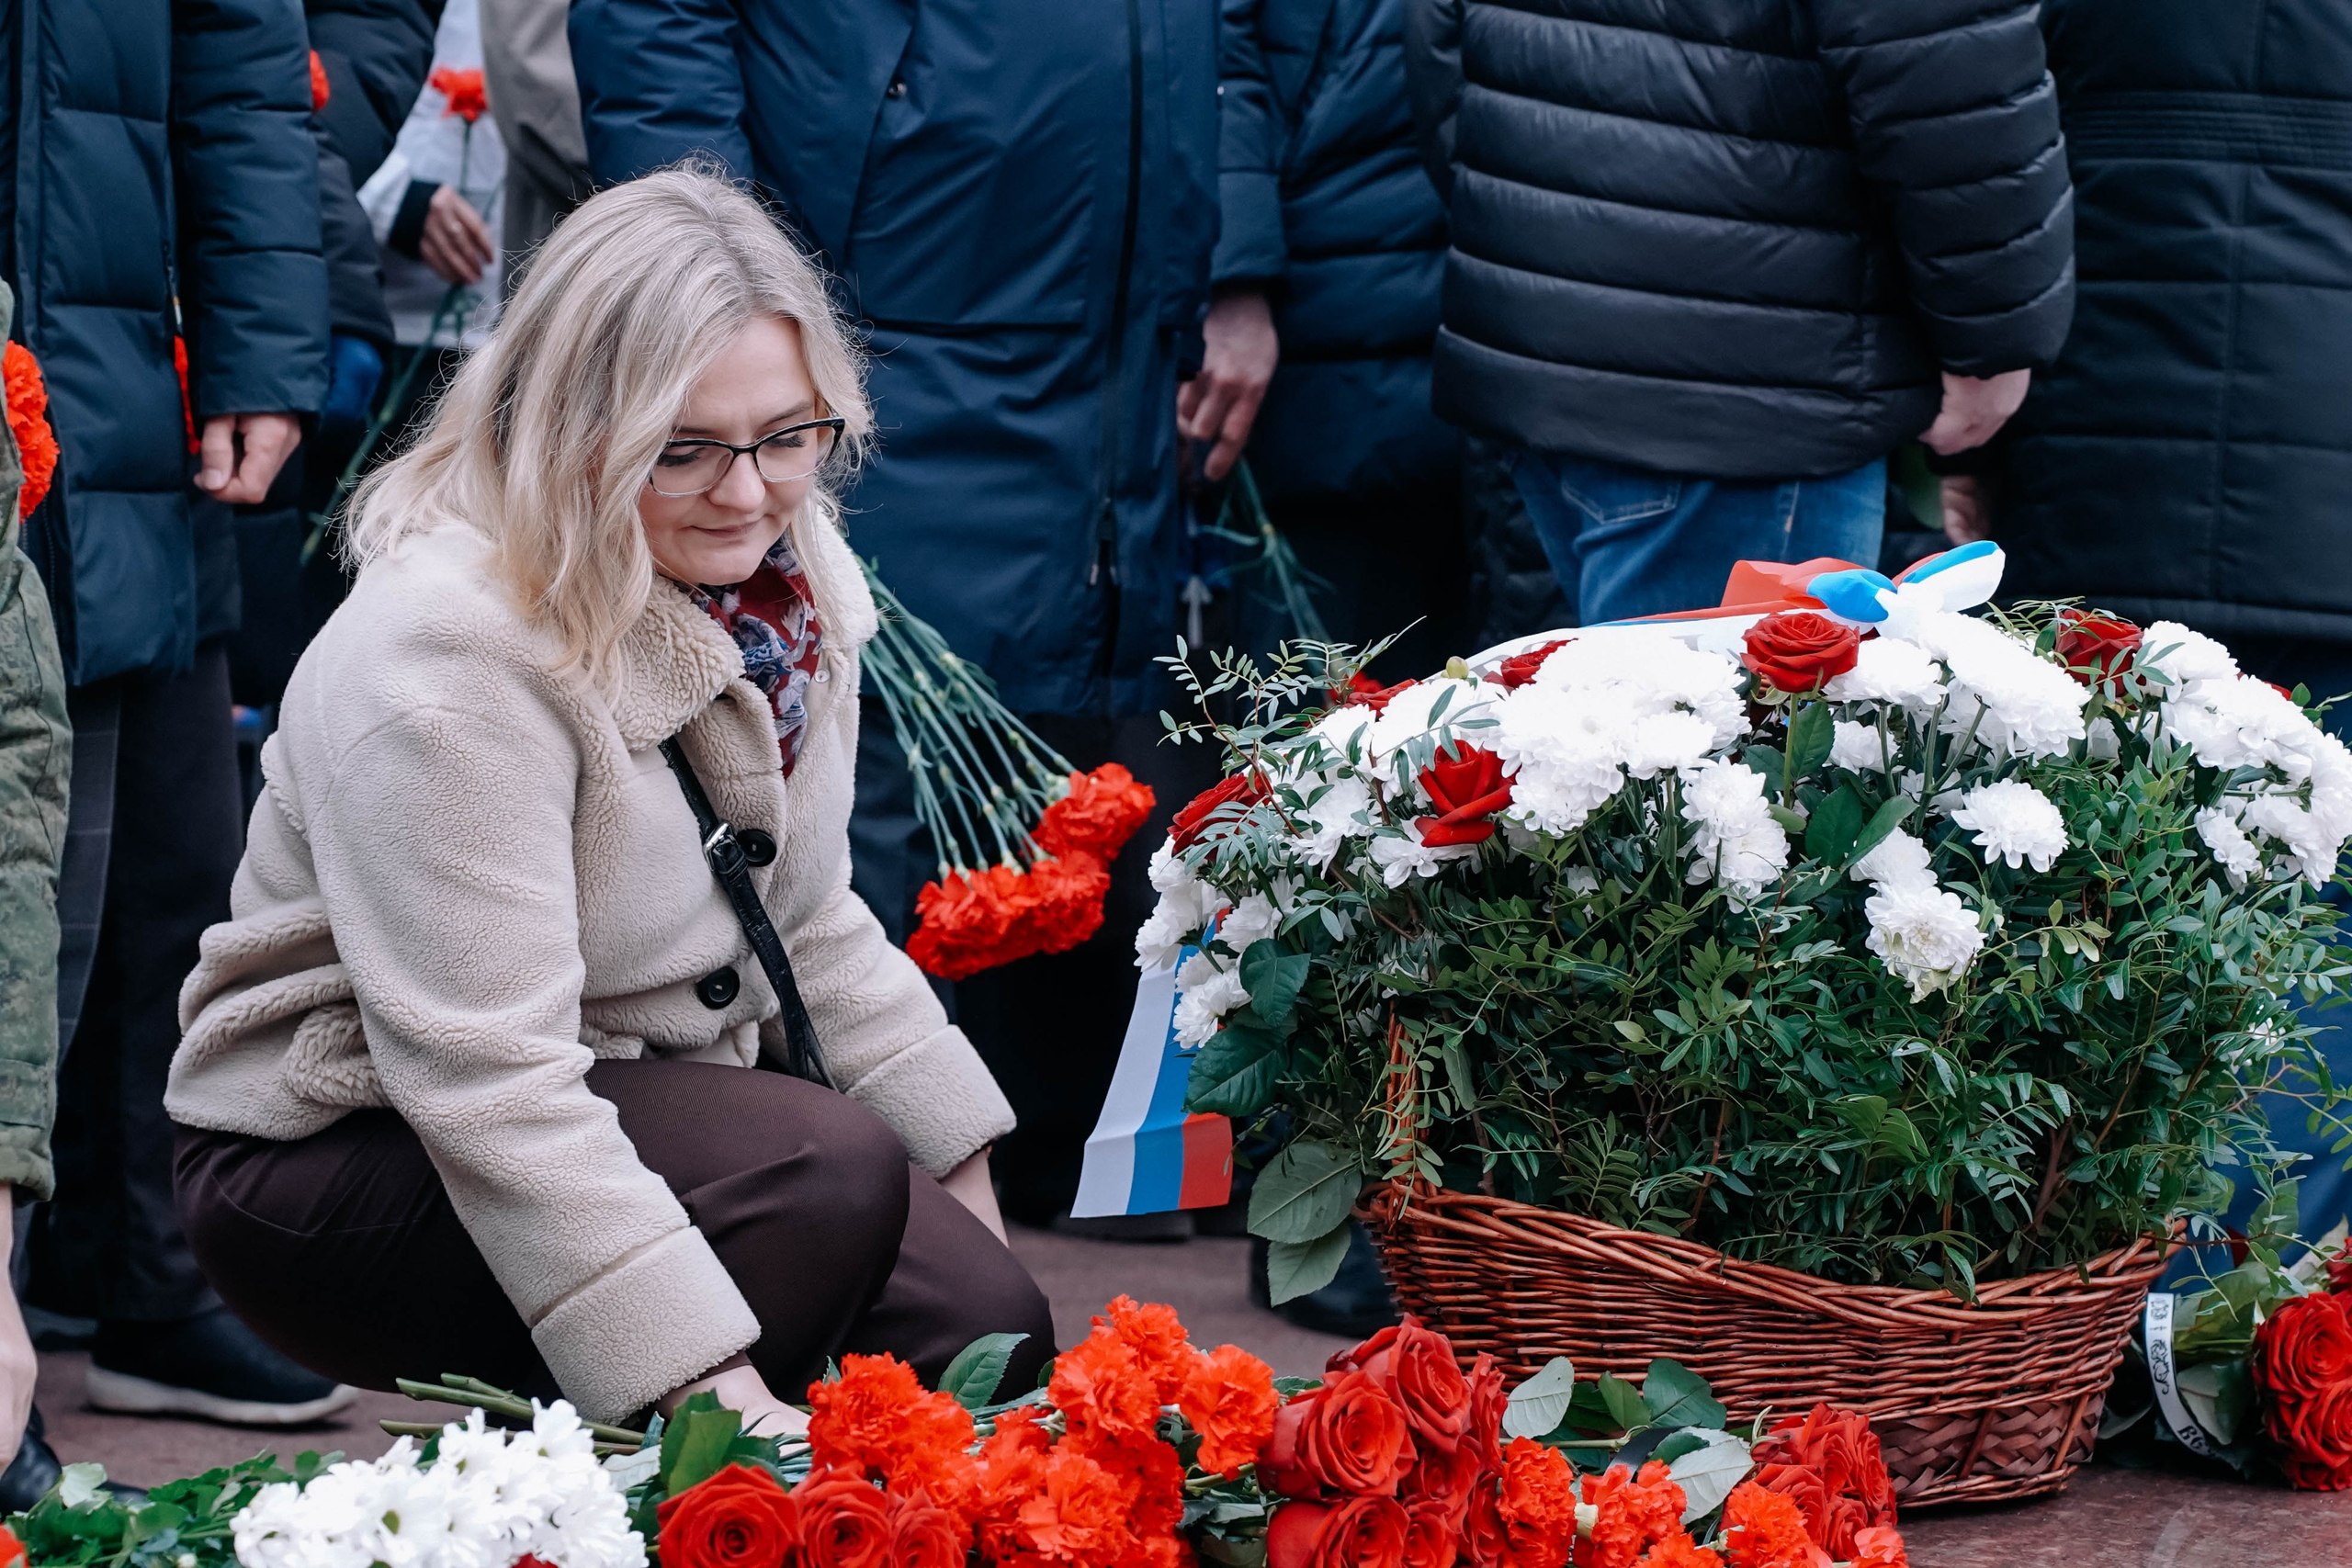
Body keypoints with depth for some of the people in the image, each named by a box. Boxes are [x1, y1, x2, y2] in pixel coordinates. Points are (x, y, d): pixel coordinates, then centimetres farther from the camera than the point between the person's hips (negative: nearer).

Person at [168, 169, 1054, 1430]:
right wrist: (709, 1390, -37)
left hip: (649, 1100, 8)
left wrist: (966, 1181, 9)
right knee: (831, 1173, -29)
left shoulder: (780, 582, -1)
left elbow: (808, 926, 14)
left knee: (986, 1327, -11)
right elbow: (488, 1081, -32)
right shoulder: (451, 656, -26)